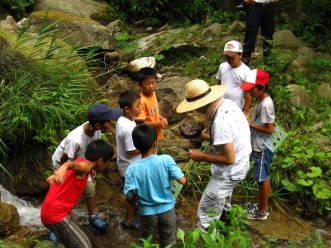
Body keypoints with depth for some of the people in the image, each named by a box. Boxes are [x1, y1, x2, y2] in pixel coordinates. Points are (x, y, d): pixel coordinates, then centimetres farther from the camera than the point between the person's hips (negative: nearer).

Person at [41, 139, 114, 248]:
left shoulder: (80, 163, 16)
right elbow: (72, 164, -36)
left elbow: (49, 179, 18)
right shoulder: (85, 166, -10)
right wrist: (63, 167, -57)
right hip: (56, 214, -10)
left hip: (51, 212, 10)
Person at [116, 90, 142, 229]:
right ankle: (128, 221, 31)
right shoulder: (129, 128, -34)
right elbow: (131, 151, -27)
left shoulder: (122, 119, -5)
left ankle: (132, 206, 56)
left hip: (128, 165, 9)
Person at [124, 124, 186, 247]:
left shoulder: (133, 168, -21)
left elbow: (129, 196, -17)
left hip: (147, 212, 0)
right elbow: (183, 181, -20)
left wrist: (134, 204, 5)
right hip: (167, 209, 0)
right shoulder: (166, 160, -21)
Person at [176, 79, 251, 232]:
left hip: (230, 171, -10)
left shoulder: (220, 122, -34)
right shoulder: (227, 103, -6)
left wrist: (202, 156, -20)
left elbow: (229, 159, -31)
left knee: (206, 212, 4)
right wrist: (207, 137, 4)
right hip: (241, 163, 10)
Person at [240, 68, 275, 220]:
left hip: (262, 149, -10)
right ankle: (262, 205, 35)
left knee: (262, 179, 4)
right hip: (259, 147, 10)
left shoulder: (265, 105, -25)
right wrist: (251, 123, 5)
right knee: (263, 178, 20)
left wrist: (250, 124, -20)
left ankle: (262, 211, 18)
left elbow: (269, 129, -24)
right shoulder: (262, 101, 5)